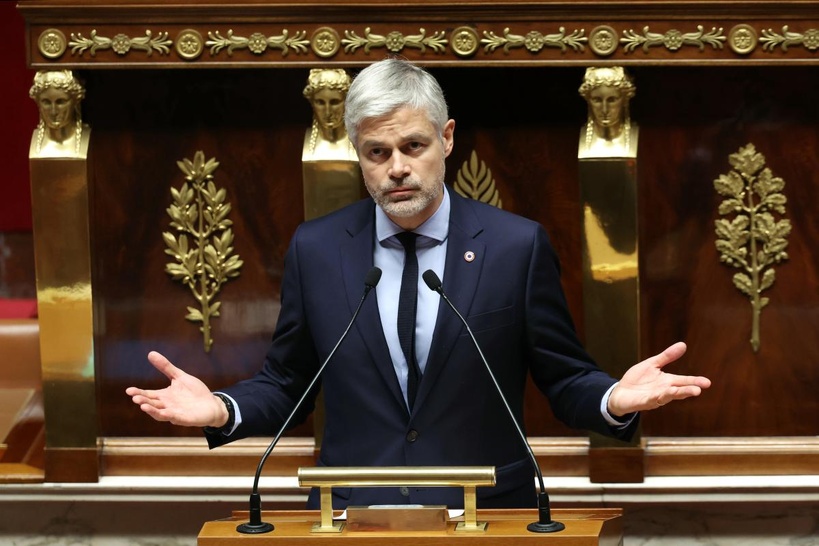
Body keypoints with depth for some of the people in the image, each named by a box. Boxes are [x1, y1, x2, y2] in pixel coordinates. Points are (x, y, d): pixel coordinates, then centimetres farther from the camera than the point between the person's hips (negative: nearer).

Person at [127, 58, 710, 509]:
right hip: (353, 519, 1)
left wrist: (614, 400, -21)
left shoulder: (518, 246, -3)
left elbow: (565, 379, 0)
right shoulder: (316, 249, 2)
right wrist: (220, 410, -11)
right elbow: (286, 382, 9)